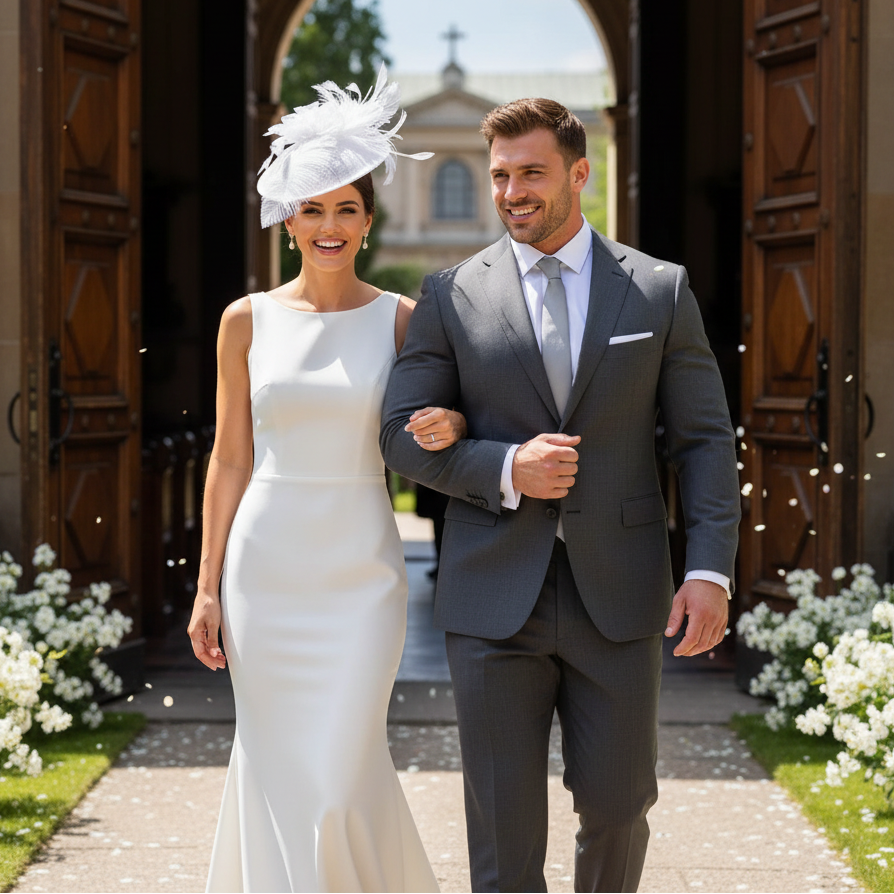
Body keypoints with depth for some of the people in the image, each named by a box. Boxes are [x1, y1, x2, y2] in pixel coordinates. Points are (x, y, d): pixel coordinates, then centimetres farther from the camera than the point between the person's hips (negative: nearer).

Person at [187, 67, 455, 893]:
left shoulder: (401, 319, 0)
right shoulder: (248, 320, 3)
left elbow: (428, 434, 9)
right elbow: (230, 460, 6)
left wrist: (452, 424, -15)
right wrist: (208, 587, 3)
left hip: (360, 574, -1)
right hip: (265, 568, 2)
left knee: (342, 779, -8)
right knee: (273, 771, 6)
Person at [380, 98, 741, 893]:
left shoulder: (660, 291, 4)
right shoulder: (452, 296, 3)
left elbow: (705, 439, 3)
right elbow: (403, 436, 2)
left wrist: (711, 568, -9)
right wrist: (505, 470, -15)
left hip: (618, 593, 1)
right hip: (495, 594, 0)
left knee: (616, 802, 7)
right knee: (504, 824, 0)